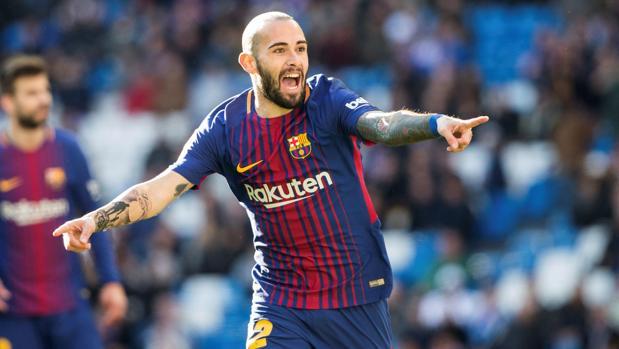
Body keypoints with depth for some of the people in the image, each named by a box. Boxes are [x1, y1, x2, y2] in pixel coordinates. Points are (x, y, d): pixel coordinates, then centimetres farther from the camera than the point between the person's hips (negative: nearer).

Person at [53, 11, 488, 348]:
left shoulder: (327, 99, -11)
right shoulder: (225, 127, -5)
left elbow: (381, 124, -30)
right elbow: (163, 187, -9)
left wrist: (436, 123, -51)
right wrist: (95, 220, -25)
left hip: (358, 294, -1)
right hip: (280, 303, 1)